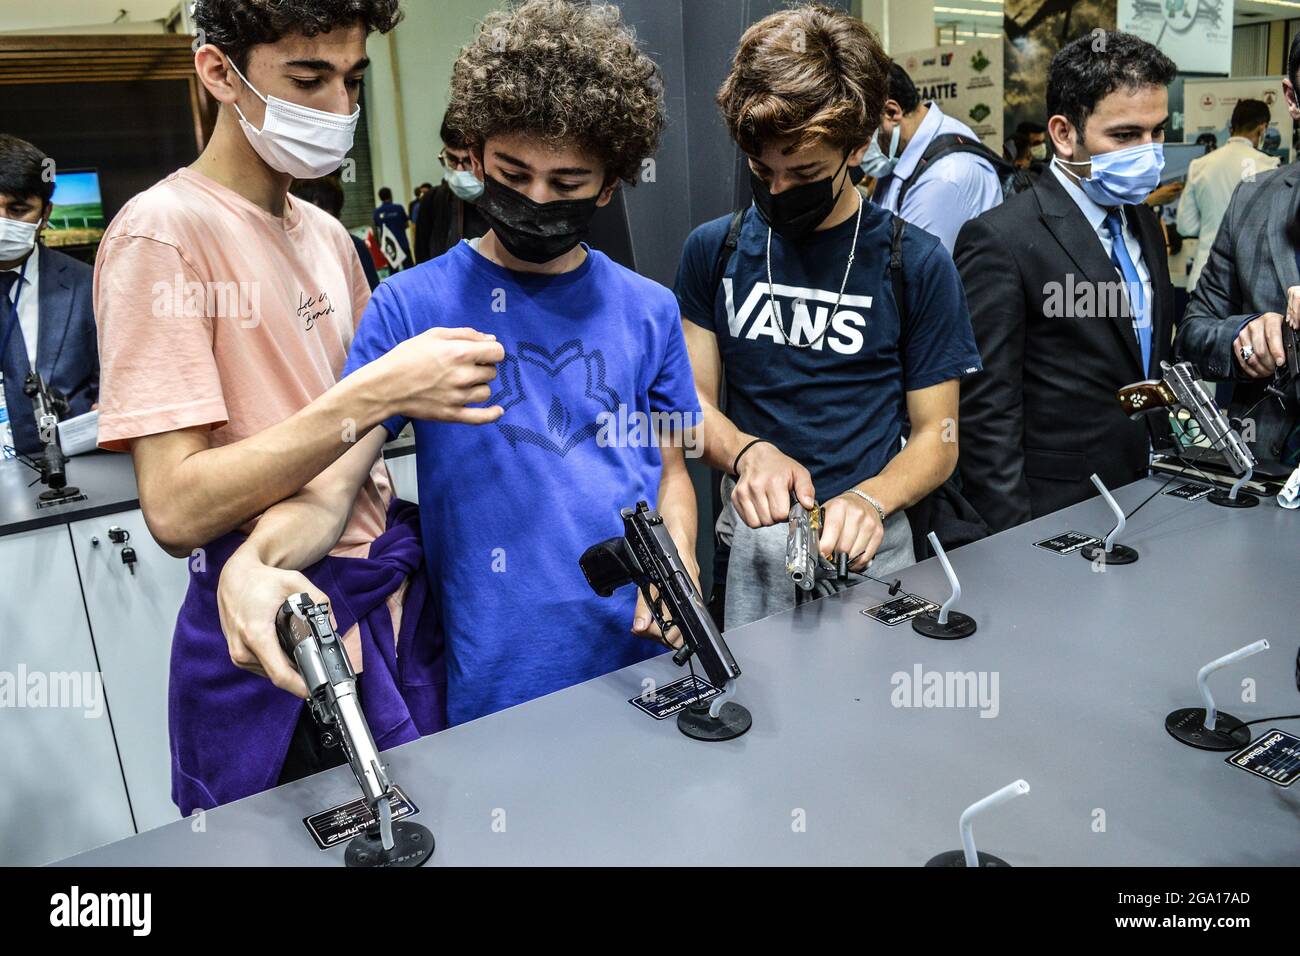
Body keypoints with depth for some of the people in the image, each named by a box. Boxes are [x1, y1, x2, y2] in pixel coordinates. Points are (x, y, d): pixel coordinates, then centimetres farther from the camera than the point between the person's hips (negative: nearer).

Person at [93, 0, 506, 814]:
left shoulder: (327, 233, 9)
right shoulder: (164, 230, -14)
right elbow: (176, 511, -20)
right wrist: (373, 394, -26)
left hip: (391, 598, 7)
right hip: (280, 630, -6)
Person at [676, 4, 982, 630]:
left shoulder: (917, 265, -4)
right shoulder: (713, 251, 2)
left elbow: (937, 434, -2)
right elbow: (693, 397, 4)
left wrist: (869, 500, -21)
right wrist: (747, 453, -18)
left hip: (868, 550, -1)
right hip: (750, 543, 1)